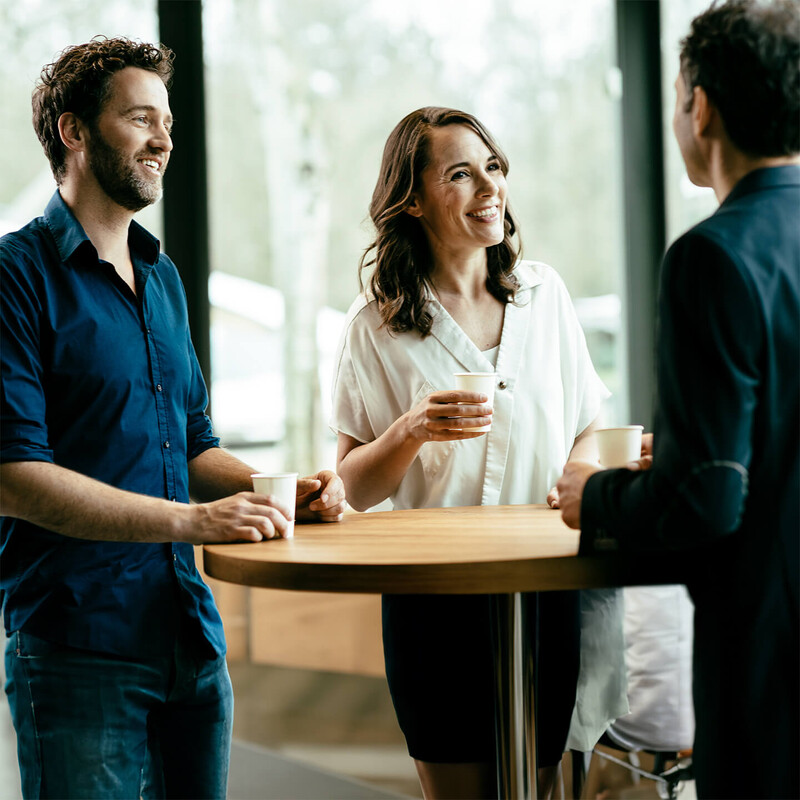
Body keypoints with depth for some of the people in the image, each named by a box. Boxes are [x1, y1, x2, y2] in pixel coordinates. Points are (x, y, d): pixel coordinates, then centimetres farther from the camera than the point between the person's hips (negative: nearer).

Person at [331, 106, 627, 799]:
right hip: (436, 604, -2)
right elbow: (355, 489, -1)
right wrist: (411, 432, -19)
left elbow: (586, 429, 15)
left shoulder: (544, 293, 8)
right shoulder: (378, 325, -1)